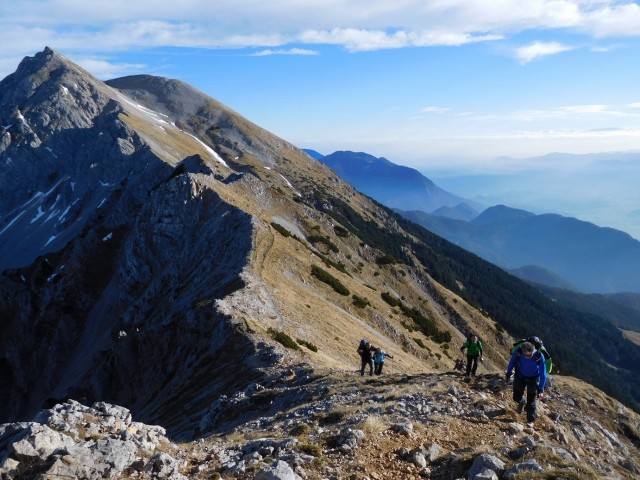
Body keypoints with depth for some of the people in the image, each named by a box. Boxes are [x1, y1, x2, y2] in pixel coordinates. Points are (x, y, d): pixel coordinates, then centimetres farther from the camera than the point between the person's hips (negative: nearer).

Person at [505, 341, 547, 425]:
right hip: (520, 377, 2)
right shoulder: (518, 352, -31)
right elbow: (512, 362, -7)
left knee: (531, 401, 1)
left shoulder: (539, 356, -34)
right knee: (516, 397, 10)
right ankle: (521, 403, 45)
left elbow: (543, 374, -21)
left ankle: (530, 420, 19)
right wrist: (508, 373, 5)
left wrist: (541, 389, -18)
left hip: (533, 379, -2)